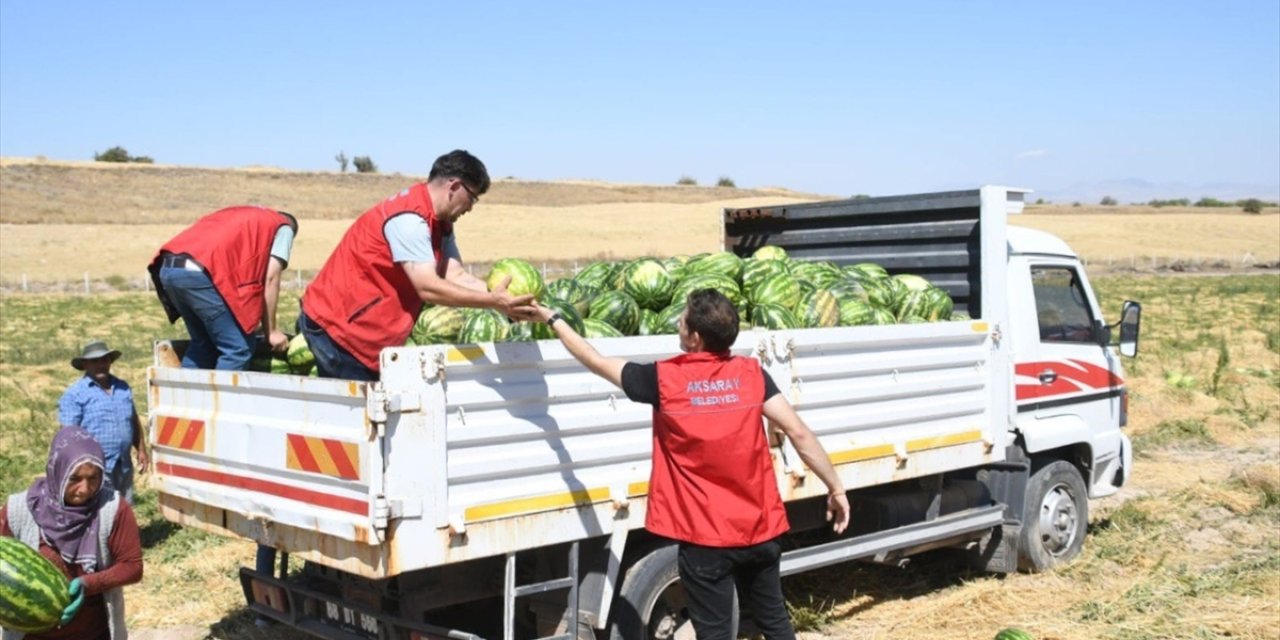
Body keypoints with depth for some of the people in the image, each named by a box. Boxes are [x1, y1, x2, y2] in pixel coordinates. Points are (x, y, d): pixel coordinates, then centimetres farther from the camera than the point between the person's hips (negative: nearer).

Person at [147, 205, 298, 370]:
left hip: (167, 268, 8)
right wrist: (271, 331, 12)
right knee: (239, 348, 1)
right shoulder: (284, 227, 18)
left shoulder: (238, 215, 37)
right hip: (199, 273, -8)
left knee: (202, 343, 21)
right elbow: (270, 278, 7)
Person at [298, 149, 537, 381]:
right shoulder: (408, 218, -23)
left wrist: (500, 298, -15)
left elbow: (457, 277, -2)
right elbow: (428, 288, -30)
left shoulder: (440, 224, 8)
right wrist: (494, 301, -30)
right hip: (336, 326, -10)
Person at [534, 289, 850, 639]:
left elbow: (596, 361, 3)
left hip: (706, 536, -3)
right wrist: (835, 487, 4)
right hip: (759, 527, 4)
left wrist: (552, 319, 17)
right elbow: (798, 432, -5)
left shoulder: (664, 378, -10)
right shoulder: (751, 373, -3)